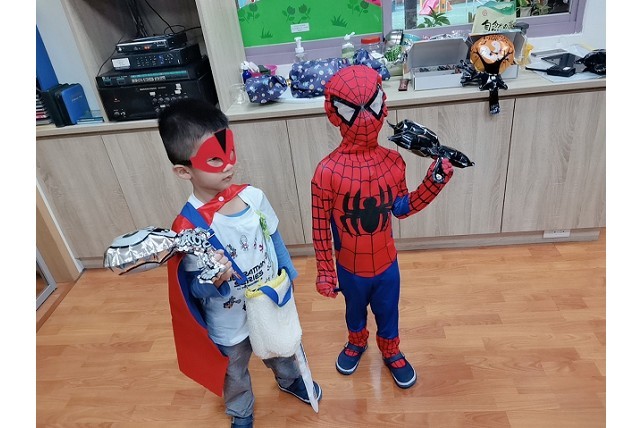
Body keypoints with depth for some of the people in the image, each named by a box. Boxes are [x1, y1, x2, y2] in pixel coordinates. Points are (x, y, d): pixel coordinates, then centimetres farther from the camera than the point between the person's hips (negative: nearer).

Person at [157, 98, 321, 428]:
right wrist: (214, 281, -42)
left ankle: (289, 380, 66)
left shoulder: (253, 196, -17)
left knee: (282, 348, 32)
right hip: (230, 323, -3)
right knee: (234, 373, 27)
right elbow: (196, 290, -20)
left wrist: (289, 275, 9)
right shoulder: (189, 227, -31)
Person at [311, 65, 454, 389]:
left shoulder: (393, 161, -13)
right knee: (355, 310, 27)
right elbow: (320, 228, -15)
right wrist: (324, 272, -9)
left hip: (386, 262, 2)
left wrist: (434, 182, -12)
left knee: (388, 312, 25)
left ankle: (391, 352, 55)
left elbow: (402, 208, 0)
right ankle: (356, 343, 59)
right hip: (350, 267, -2)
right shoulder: (327, 171, -24)